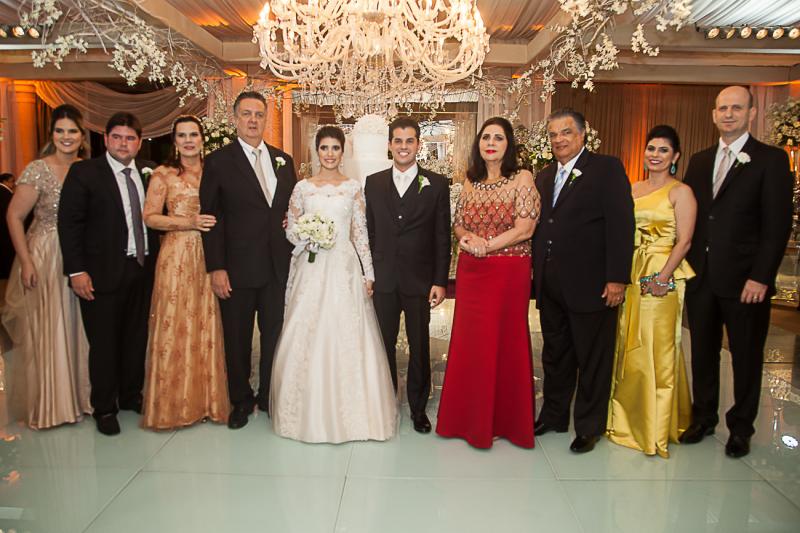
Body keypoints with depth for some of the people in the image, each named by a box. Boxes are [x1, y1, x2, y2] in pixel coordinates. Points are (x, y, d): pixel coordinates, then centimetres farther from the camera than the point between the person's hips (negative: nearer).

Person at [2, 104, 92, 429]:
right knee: (47, 331, 5)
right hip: (45, 259, -4)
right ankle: (48, 404, 22)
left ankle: (78, 395, 29)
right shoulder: (38, 170, -9)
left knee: (78, 328, 12)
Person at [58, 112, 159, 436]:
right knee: (104, 342, 6)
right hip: (103, 272, -4)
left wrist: (155, 261, 3)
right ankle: (104, 408, 22)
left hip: (143, 269, 4)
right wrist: (76, 271, -14)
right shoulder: (83, 173, -5)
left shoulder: (149, 172, 6)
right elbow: (69, 223, -8)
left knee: (137, 337, 15)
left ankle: (131, 396, 33)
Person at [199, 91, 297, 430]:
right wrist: (216, 268, -12)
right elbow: (211, 218, -7)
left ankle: (270, 398, 31)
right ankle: (240, 400, 29)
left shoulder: (284, 160, 10)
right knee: (237, 339, 10)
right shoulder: (218, 161, -3)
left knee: (275, 335, 13)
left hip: (279, 266, 4)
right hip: (237, 268, -3)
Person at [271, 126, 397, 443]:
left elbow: (361, 233, 5)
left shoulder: (353, 187, 6)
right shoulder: (303, 187, 7)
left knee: (348, 337, -1)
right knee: (307, 337, 1)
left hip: (345, 269, 0)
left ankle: (349, 411, 14)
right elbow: (290, 229, 10)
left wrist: (368, 274, 1)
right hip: (311, 271, 1)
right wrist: (305, 235, -12)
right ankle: (310, 411, 17)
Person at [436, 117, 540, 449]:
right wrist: (466, 237, -7)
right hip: (470, 272, 5)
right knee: (470, 341, 8)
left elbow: (525, 228, -11)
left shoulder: (522, 179, -3)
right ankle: (471, 417, 24)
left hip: (508, 272, -4)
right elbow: (458, 224, 14)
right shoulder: (471, 183, 12)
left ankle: (502, 418, 21)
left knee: (503, 341, 3)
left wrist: (486, 245, -14)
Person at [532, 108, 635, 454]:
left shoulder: (607, 169, -5)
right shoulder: (544, 177, 14)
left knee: (592, 360, 7)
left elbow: (621, 225, -12)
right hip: (550, 286, 6)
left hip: (590, 284, -6)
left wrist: (617, 279, -17)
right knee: (555, 356, 17)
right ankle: (553, 416, 32)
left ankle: (590, 427, 22)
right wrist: (535, 270, 7)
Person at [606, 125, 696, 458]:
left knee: (658, 350, -1)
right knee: (628, 348, 11)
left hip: (662, 279, -5)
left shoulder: (680, 192, -3)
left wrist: (662, 278, -19)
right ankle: (628, 418, 27)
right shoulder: (632, 190, 13)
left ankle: (657, 427, 15)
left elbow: (683, 242, -9)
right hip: (632, 277, 6)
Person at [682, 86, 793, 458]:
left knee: (746, 357, 10)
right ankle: (704, 418, 30)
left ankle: (740, 428, 26)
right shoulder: (699, 161, 11)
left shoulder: (771, 160, -4)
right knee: (702, 353, 14)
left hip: (744, 280, -4)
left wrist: (760, 277, -16)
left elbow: (777, 225, -9)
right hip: (700, 277, 4)